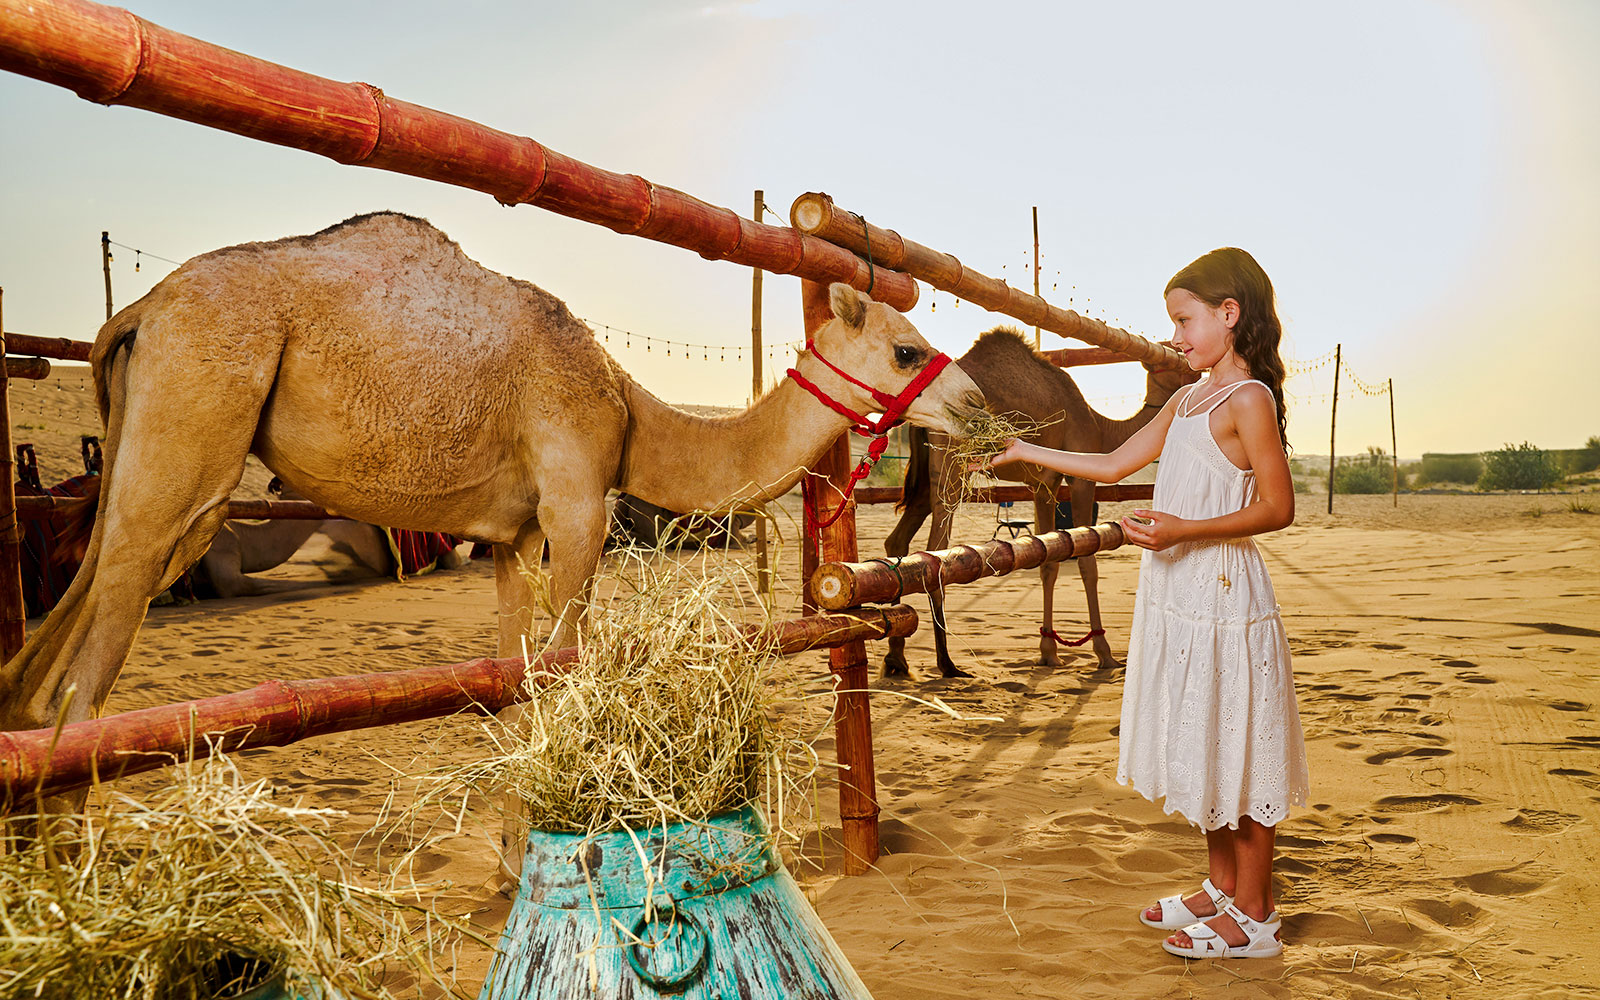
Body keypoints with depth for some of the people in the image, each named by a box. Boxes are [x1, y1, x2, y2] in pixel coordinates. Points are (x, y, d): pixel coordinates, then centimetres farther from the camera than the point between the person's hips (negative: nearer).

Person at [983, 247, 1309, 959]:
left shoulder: (1248, 399, -11)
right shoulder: (1186, 400, 14)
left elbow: (1278, 507, -15)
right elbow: (1111, 465, 17)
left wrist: (1187, 529, -25)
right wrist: (1025, 452, 14)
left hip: (1224, 593, -8)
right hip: (1179, 595, 8)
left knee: (1237, 749, 1)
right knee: (1203, 748, 16)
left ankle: (1254, 916, 14)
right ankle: (1222, 888, 30)